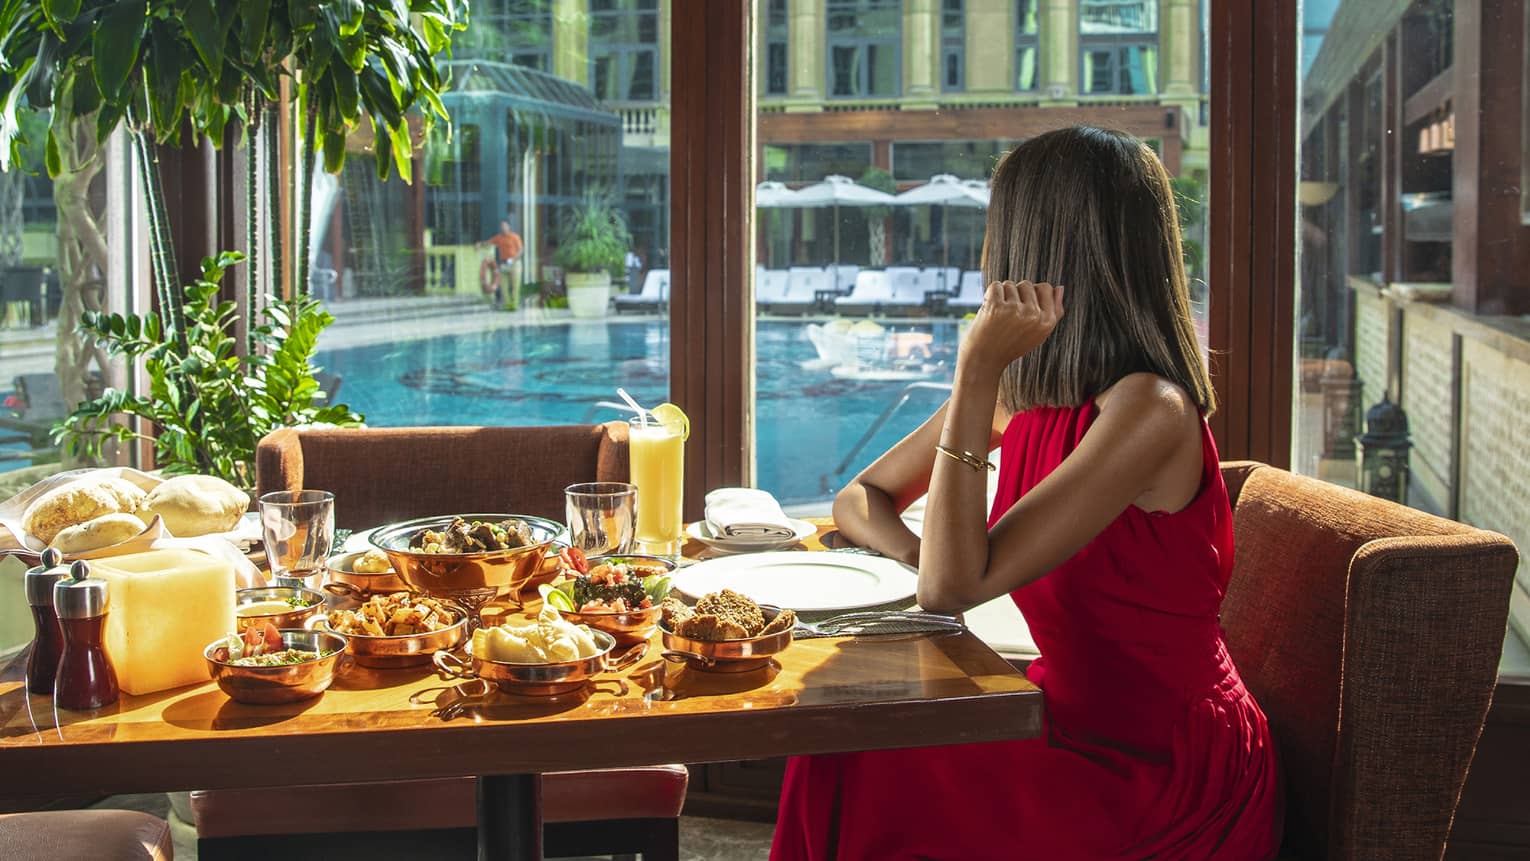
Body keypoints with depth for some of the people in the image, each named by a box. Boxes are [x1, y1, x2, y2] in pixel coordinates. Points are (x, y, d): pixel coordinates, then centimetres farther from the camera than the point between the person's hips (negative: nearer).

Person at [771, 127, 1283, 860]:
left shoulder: (1148, 408, -23)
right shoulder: (1022, 392, 3)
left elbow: (953, 586, -28)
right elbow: (861, 498, 12)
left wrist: (979, 370, -28)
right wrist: (924, 559, -11)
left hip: (1170, 777, -7)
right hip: (1074, 728, 7)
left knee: (865, 795, -16)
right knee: (838, 762, -9)